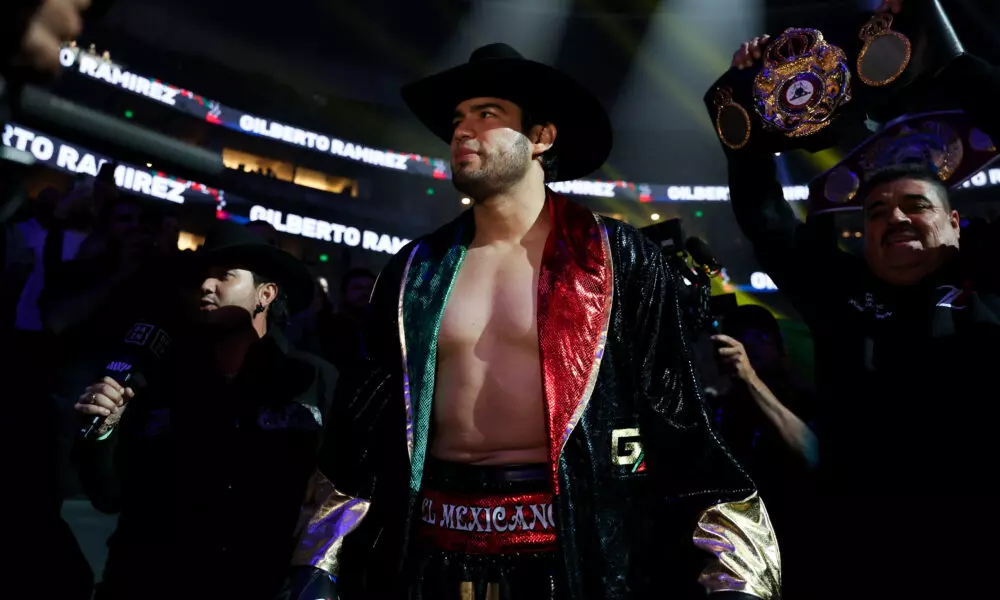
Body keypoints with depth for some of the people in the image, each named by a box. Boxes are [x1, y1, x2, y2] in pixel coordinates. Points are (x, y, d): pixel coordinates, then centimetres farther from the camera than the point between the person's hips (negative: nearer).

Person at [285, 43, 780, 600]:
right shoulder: (415, 269, 5)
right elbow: (365, 423, 7)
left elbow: (682, 424, -4)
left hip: (577, 550, -3)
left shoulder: (620, 260, -5)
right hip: (432, 552, 4)